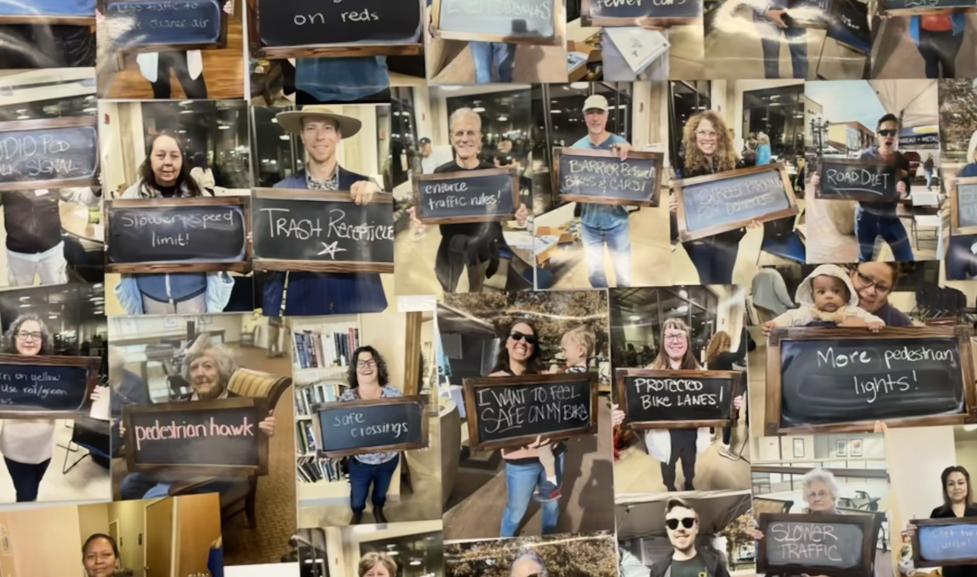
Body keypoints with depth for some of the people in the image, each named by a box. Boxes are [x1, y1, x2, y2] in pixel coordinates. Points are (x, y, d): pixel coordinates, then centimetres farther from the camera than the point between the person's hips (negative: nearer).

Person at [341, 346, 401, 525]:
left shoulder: (394, 395, -18)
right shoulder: (347, 398, -19)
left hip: (388, 459, 1)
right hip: (360, 462, -1)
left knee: (381, 491, 30)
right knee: (358, 496, 25)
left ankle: (378, 511, 63)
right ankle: (357, 514, 59)